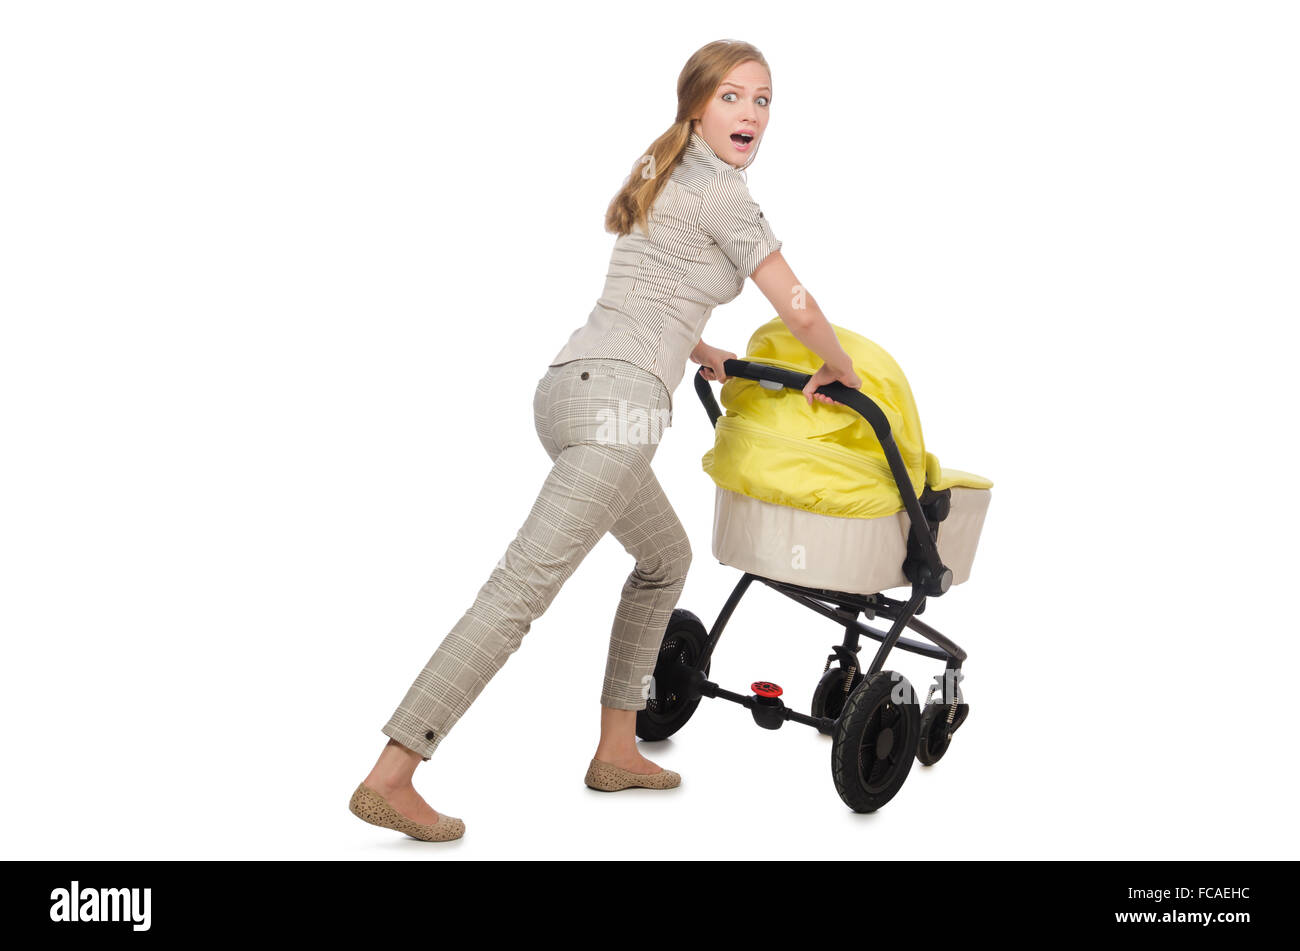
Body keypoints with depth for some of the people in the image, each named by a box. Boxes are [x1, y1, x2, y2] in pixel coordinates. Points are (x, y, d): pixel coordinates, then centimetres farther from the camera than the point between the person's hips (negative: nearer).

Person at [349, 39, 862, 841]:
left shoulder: (669, 176, 25)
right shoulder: (720, 190, -2)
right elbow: (797, 305, 1)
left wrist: (709, 356, 46)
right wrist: (842, 370, 18)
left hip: (574, 386, 10)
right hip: (617, 402, -10)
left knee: (666, 557, 25)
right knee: (523, 588, -14)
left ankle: (616, 750, 27)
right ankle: (390, 779, -15)